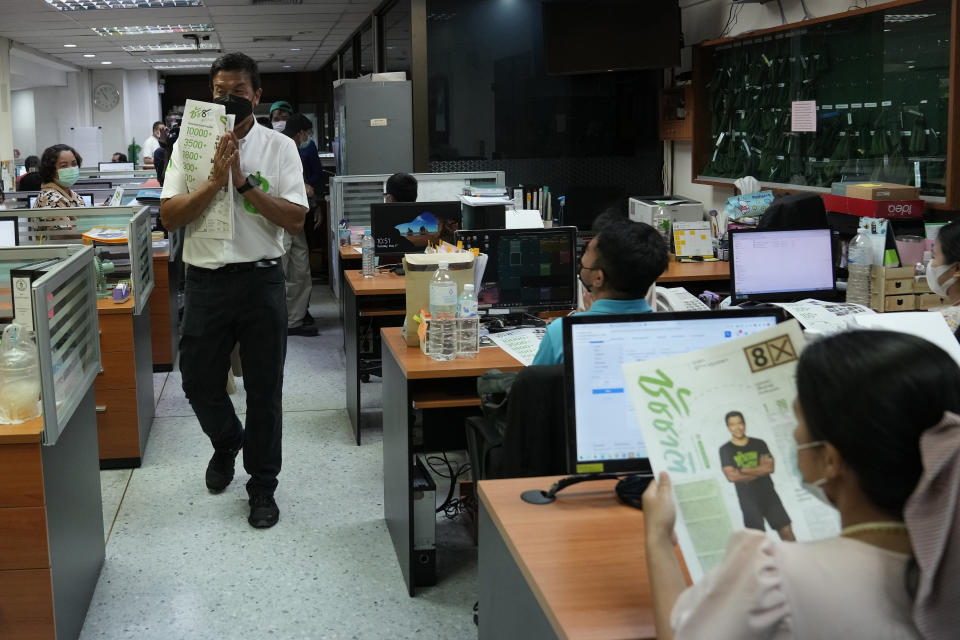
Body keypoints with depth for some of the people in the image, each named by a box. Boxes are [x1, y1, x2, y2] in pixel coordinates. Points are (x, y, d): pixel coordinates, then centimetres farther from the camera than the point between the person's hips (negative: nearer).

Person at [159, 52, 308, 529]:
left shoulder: (279, 147, -1)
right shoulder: (189, 143, 2)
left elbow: (296, 219, -9)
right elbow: (169, 217, -6)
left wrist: (244, 183, -17)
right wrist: (216, 181, -18)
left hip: (261, 279, -1)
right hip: (205, 279, 2)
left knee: (264, 388, 6)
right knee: (199, 380, 10)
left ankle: (262, 486, 22)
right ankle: (227, 443, 42)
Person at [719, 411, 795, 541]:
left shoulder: (759, 444, 6)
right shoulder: (725, 450, 0)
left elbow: (769, 467, -6)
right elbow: (731, 476, -11)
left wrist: (744, 470, -12)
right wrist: (759, 472, -8)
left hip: (768, 494, 2)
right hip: (748, 499, -2)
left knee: (786, 530, -1)